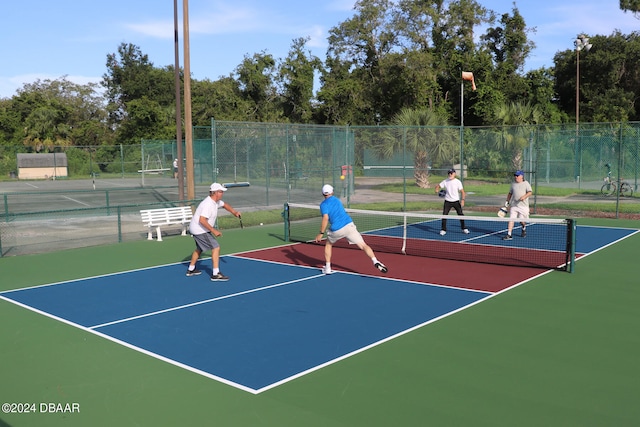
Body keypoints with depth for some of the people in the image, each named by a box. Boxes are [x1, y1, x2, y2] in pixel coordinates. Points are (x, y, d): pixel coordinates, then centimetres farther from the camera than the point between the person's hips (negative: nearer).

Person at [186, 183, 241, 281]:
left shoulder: (216, 201, 4)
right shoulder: (208, 204, -26)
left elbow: (224, 205, 24)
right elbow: (202, 220, -32)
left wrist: (234, 212, 9)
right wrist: (213, 230, -29)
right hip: (200, 230, -11)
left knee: (199, 249, 27)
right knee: (216, 248, -13)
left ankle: (191, 270, 41)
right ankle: (215, 274, -15)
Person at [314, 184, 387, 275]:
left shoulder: (323, 204, 4)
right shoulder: (337, 200, 23)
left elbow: (326, 218, -12)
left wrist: (321, 233, -9)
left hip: (336, 230, -3)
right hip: (349, 225, 3)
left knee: (328, 244, 26)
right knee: (363, 245, -3)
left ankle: (327, 268, 25)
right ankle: (375, 261, -26)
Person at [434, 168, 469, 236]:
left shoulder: (458, 182, -6)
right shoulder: (445, 181, 0)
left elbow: (462, 191, -7)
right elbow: (438, 186, 9)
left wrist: (462, 199, -19)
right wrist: (437, 190, -14)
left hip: (456, 201, -1)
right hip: (447, 201, 1)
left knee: (461, 214, 1)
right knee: (444, 215, -6)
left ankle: (464, 228, 18)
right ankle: (443, 230, 4)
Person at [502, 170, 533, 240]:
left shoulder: (526, 183, 1)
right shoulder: (513, 184, 14)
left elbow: (530, 192, -8)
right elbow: (510, 193, 22)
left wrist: (524, 196, -24)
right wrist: (507, 201, 14)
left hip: (523, 206, -3)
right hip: (513, 205, 3)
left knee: (522, 221, 1)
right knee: (511, 219, -8)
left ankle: (524, 228, 36)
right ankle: (509, 235, -10)